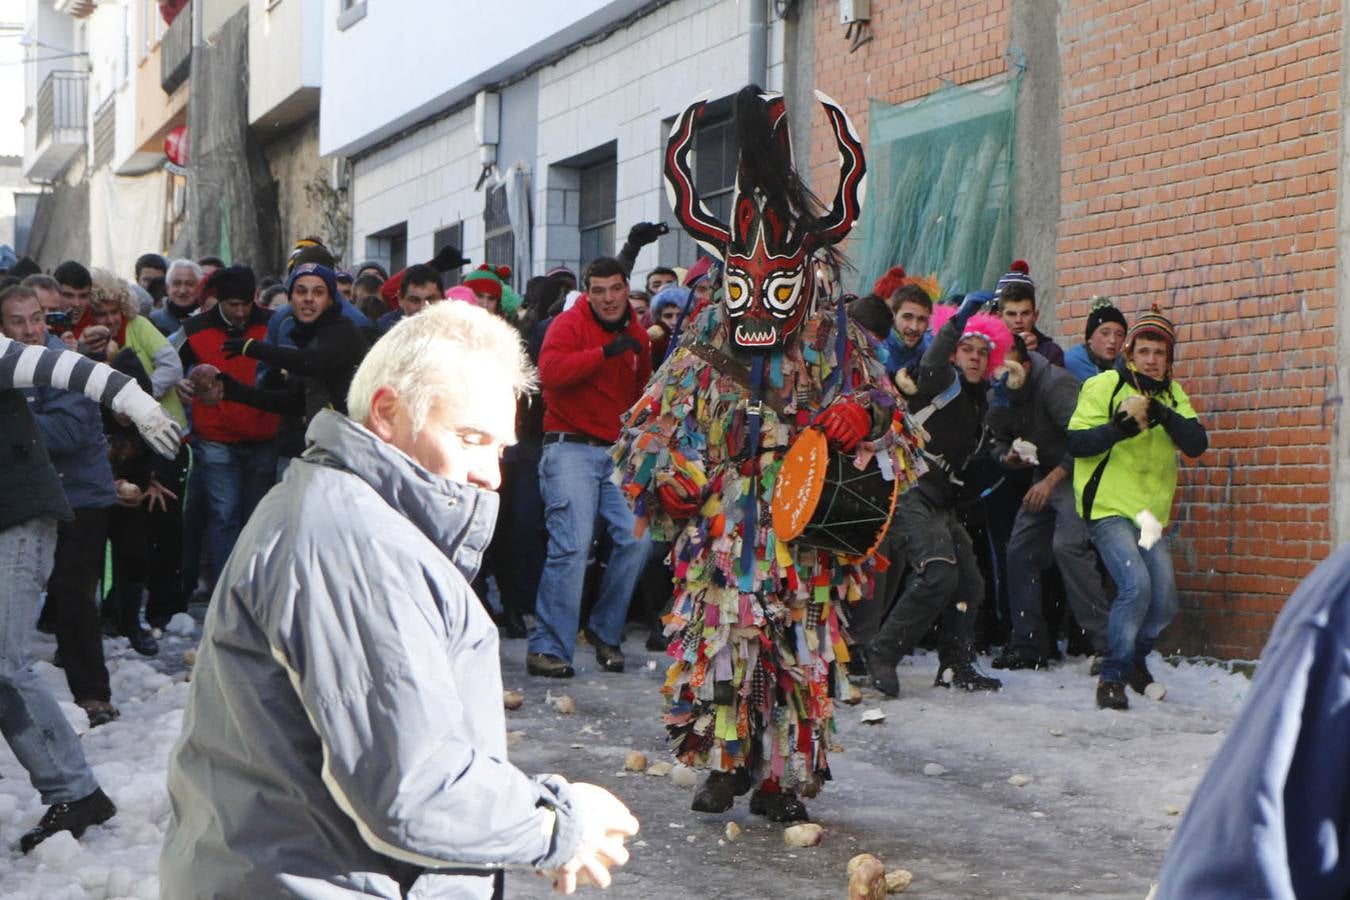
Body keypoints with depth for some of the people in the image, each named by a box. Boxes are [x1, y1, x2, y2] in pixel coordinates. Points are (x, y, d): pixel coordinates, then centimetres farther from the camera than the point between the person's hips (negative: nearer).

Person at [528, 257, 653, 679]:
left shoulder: (636, 334, 16)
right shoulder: (569, 324, -3)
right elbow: (550, 371, -22)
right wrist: (605, 352, -28)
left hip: (618, 453, 6)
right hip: (571, 448, -6)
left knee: (636, 539, -5)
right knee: (572, 545, -14)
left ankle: (605, 631, 13)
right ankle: (547, 647, -9)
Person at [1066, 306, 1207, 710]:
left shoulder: (1172, 395, 11)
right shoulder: (1103, 387, -5)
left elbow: (1197, 443, -4)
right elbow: (1076, 442, -13)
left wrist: (1162, 415, -21)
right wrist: (1119, 427, -29)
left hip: (1150, 512, 6)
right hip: (1108, 508, -6)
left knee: (1164, 601, 2)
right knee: (1136, 584, -23)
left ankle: (1135, 658, 32)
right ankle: (1113, 676, -9)